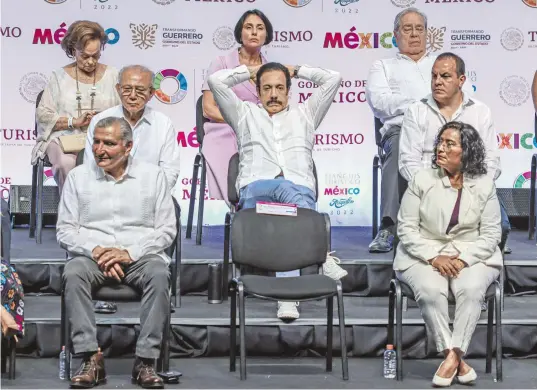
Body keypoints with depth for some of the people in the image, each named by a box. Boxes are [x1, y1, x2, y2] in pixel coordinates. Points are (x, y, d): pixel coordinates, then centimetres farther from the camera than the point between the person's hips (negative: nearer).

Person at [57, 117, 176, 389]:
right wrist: (95, 251, -13)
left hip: (140, 255, -1)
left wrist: (130, 252, -12)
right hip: (92, 254, 1)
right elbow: (65, 230, 6)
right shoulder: (78, 177, 10)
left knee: (159, 275, -34)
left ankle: (145, 360, -30)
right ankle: (90, 358, -31)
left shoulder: (153, 175, 7)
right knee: (73, 273, -33)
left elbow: (167, 229, 3)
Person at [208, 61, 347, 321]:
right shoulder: (245, 114, 32)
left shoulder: (304, 114, 34)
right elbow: (216, 80, 22)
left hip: (301, 191, 1)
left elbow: (333, 79, 29)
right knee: (285, 189, -39)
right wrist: (250, 70, 35)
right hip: (255, 192, -1)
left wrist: (296, 70, 38)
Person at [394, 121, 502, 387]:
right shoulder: (421, 180, 0)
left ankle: (453, 356, -30)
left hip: (472, 257, 0)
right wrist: (434, 257, -16)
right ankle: (456, 359, -24)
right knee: (430, 290, -33)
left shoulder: (484, 184, 2)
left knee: (471, 288, -33)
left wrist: (463, 259, -17)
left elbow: (491, 235, 0)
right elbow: (406, 228, -3)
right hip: (425, 255, 0)